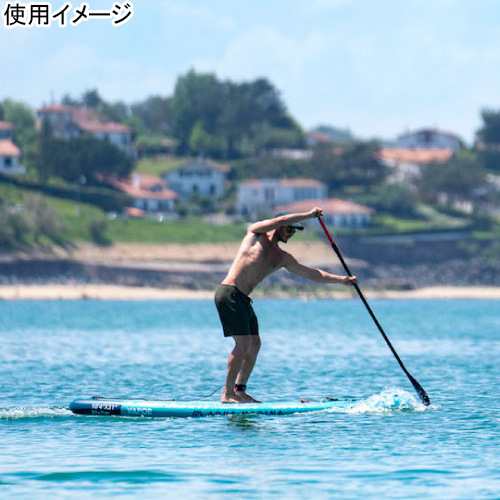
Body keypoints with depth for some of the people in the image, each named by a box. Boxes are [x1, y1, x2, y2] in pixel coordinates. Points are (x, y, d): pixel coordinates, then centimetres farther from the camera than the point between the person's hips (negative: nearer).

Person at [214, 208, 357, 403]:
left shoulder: (282, 258, 20)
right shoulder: (255, 233, 2)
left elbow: (311, 273, 20)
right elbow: (279, 221, -13)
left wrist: (342, 279, 15)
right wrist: (309, 215, -6)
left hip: (242, 299, 9)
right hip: (229, 293, -9)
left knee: (254, 344, 7)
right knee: (243, 343, -14)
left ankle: (240, 390, 14)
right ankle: (227, 393, -12)